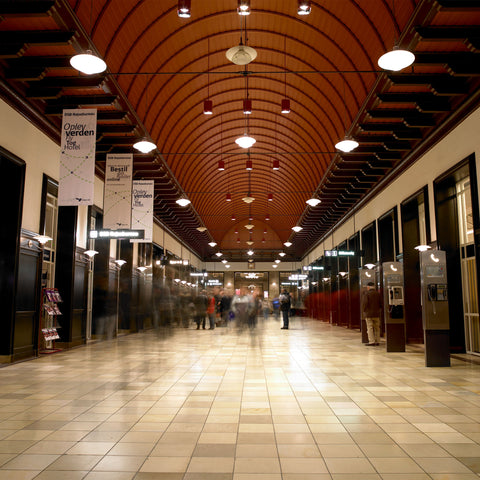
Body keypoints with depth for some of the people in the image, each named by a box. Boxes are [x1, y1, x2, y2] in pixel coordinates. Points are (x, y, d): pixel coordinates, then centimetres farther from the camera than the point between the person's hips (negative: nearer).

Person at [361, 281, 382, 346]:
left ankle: (371, 341, -7)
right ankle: (377, 341, 13)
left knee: (370, 328, -2)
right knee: (377, 328, 11)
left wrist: (363, 310, -4)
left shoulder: (366, 293, -9)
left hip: (368, 314, -5)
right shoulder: (378, 294, 6)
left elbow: (364, 303, -17)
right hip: (377, 314, 5)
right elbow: (381, 303, 7)